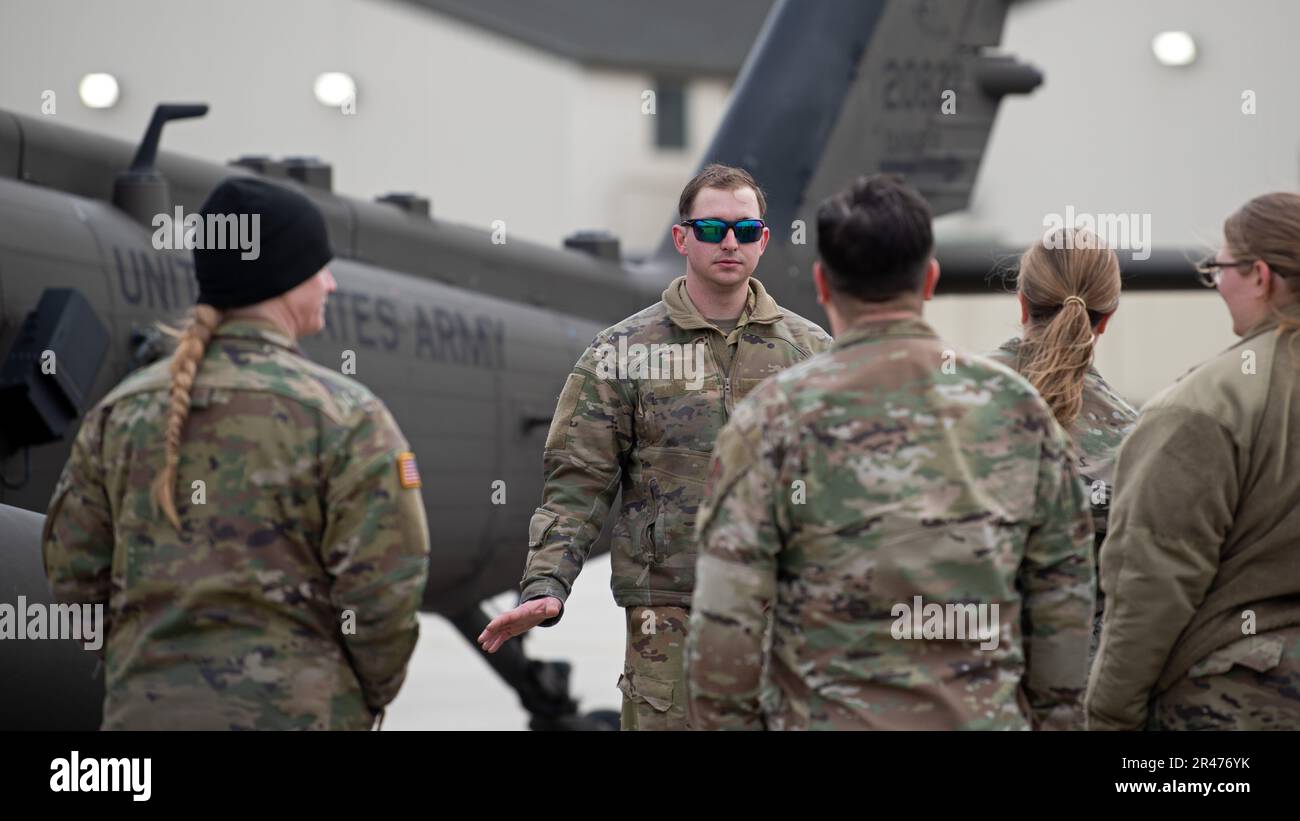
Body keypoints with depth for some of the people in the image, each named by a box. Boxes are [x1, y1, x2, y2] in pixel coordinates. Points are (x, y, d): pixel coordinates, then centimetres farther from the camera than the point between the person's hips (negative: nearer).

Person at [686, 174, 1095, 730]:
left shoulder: (775, 416, -6)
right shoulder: (1017, 407, 3)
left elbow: (726, 618, -7)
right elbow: (1065, 601, 6)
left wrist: (726, 719, 3)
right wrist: (1055, 718, 16)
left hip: (827, 718, -2)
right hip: (988, 720, 3)